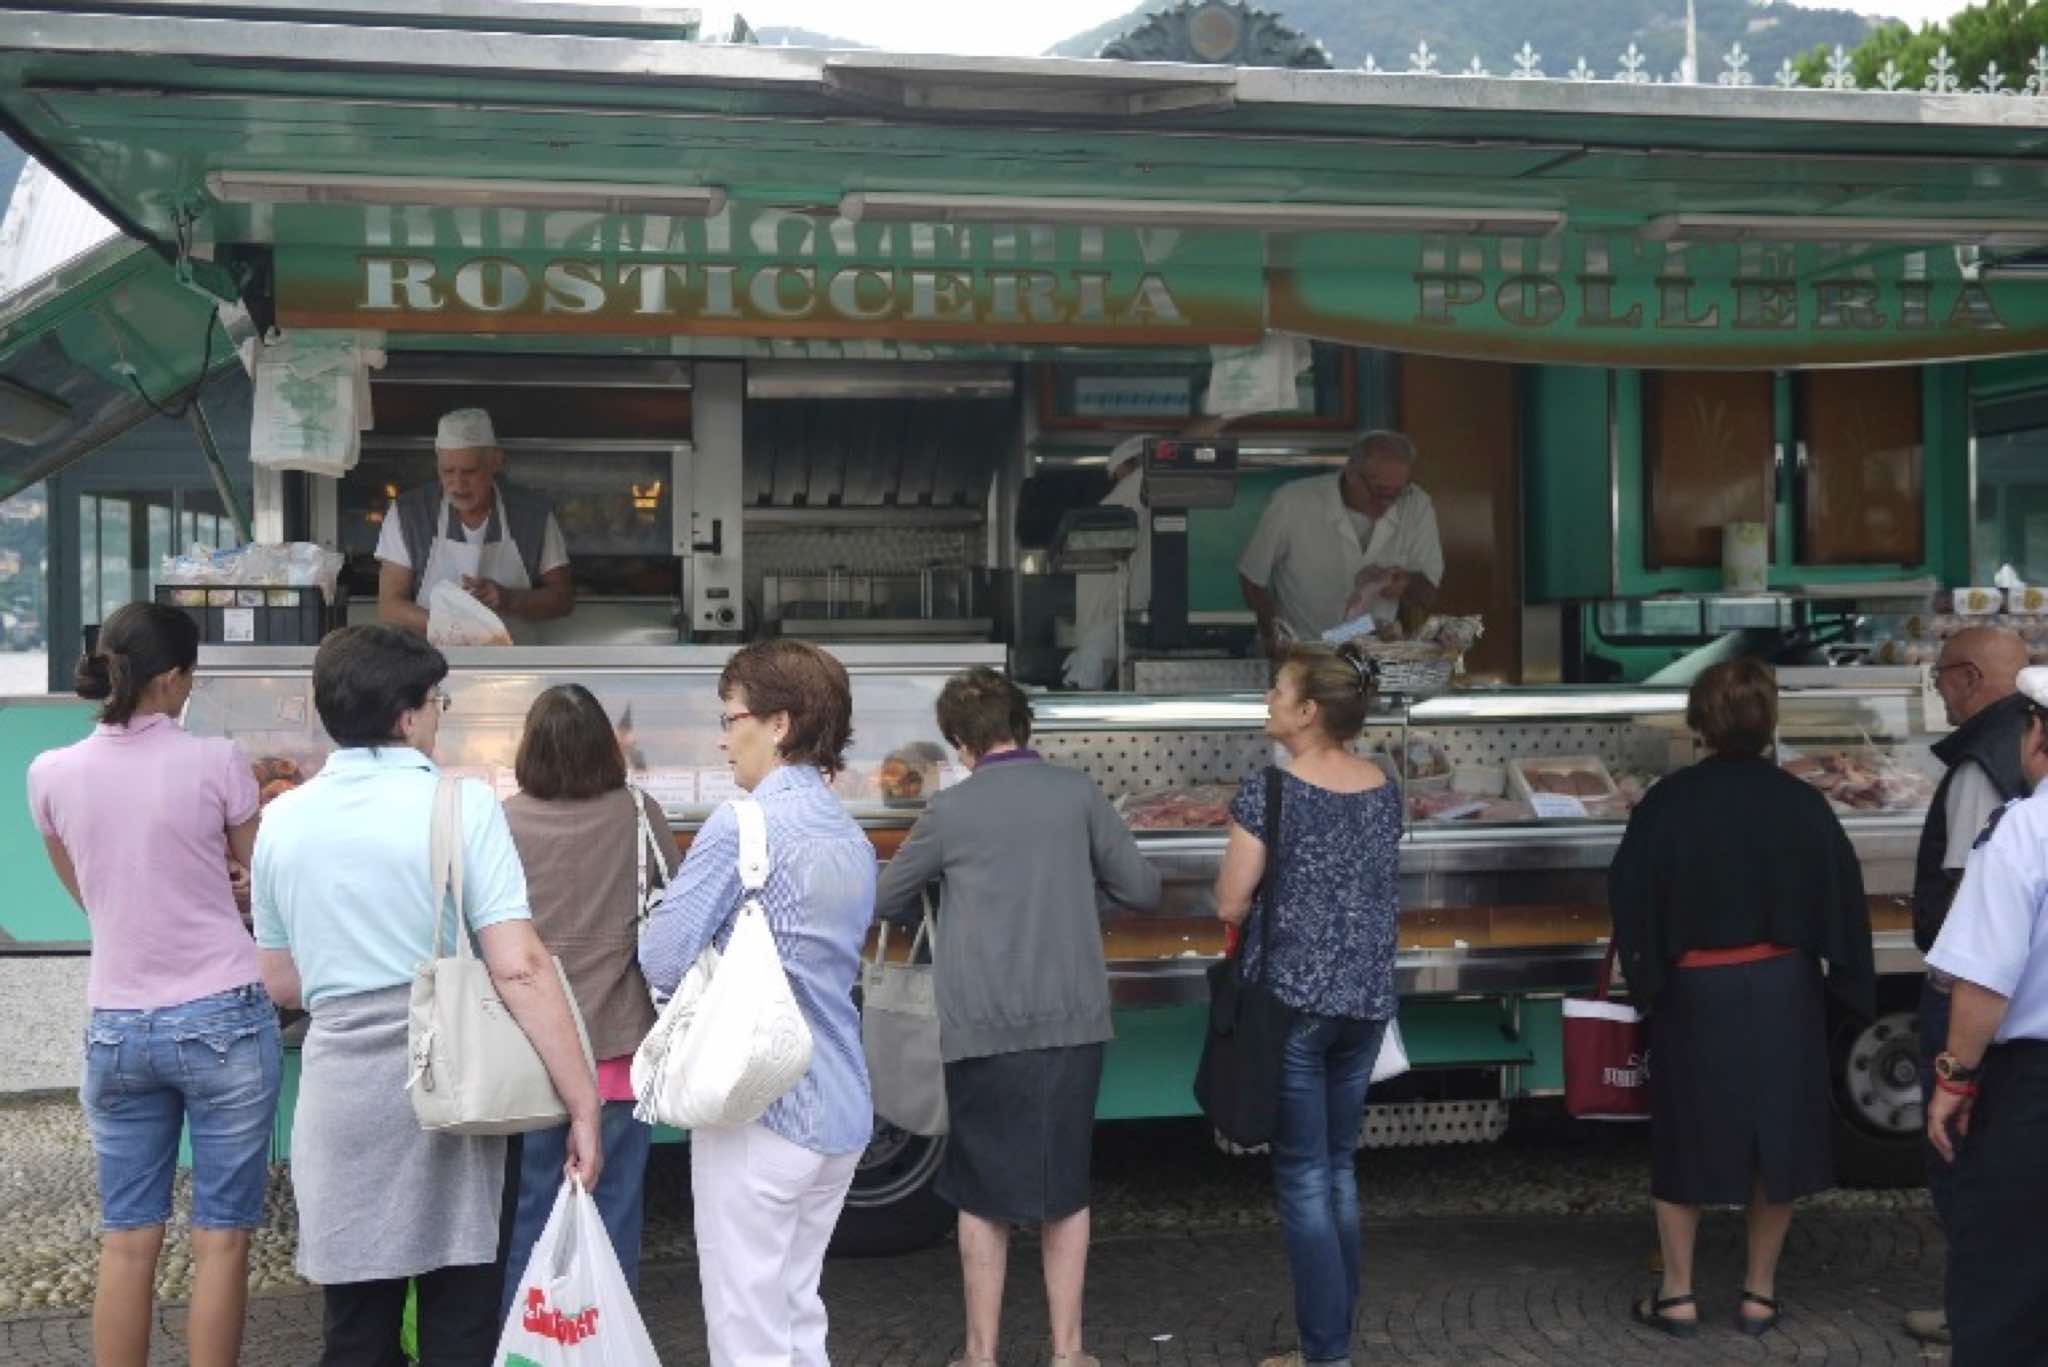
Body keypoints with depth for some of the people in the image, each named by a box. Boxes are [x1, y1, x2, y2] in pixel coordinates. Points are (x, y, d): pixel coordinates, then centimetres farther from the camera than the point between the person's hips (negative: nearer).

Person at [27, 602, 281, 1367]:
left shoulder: (52, 775, -1)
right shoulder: (215, 764, -10)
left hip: (116, 1026, 3)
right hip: (221, 1018, -3)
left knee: (126, 1238, 11)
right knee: (220, 1237, 5)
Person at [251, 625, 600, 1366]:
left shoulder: (281, 820, 5)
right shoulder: (461, 803, -10)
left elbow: (283, 983, 14)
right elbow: (519, 969, -17)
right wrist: (583, 1106, -14)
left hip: (342, 1088, 3)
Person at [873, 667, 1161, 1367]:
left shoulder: (949, 811, -3)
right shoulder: (1078, 793, -1)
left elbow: (885, 901, 10)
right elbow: (1143, 889, 5)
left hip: (982, 1028, -2)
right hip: (1071, 1021, 2)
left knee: (983, 1196, 11)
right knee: (1066, 1189, 14)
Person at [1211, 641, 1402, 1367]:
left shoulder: (1269, 790, -13)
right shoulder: (1384, 789, 6)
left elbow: (1230, 904, -11)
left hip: (1294, 1000, -6)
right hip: (1367, 999, 6)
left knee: (1302, 1177, 1)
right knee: (1339, 1169, 15)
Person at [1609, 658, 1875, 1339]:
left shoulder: (1667, 803, -12)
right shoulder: (1801, 803, -6)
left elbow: (1630, 900, -9)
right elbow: (1842, 900, -1)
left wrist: (1644, 977, 3)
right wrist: (1854, 989, 7)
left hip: (1694, 993, -1)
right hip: (1782, 992, 1)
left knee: (1686, 1137, 10)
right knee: (1777, 1134, 13)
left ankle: (1677, 1296, 16)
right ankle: (1759, 1294, 20)